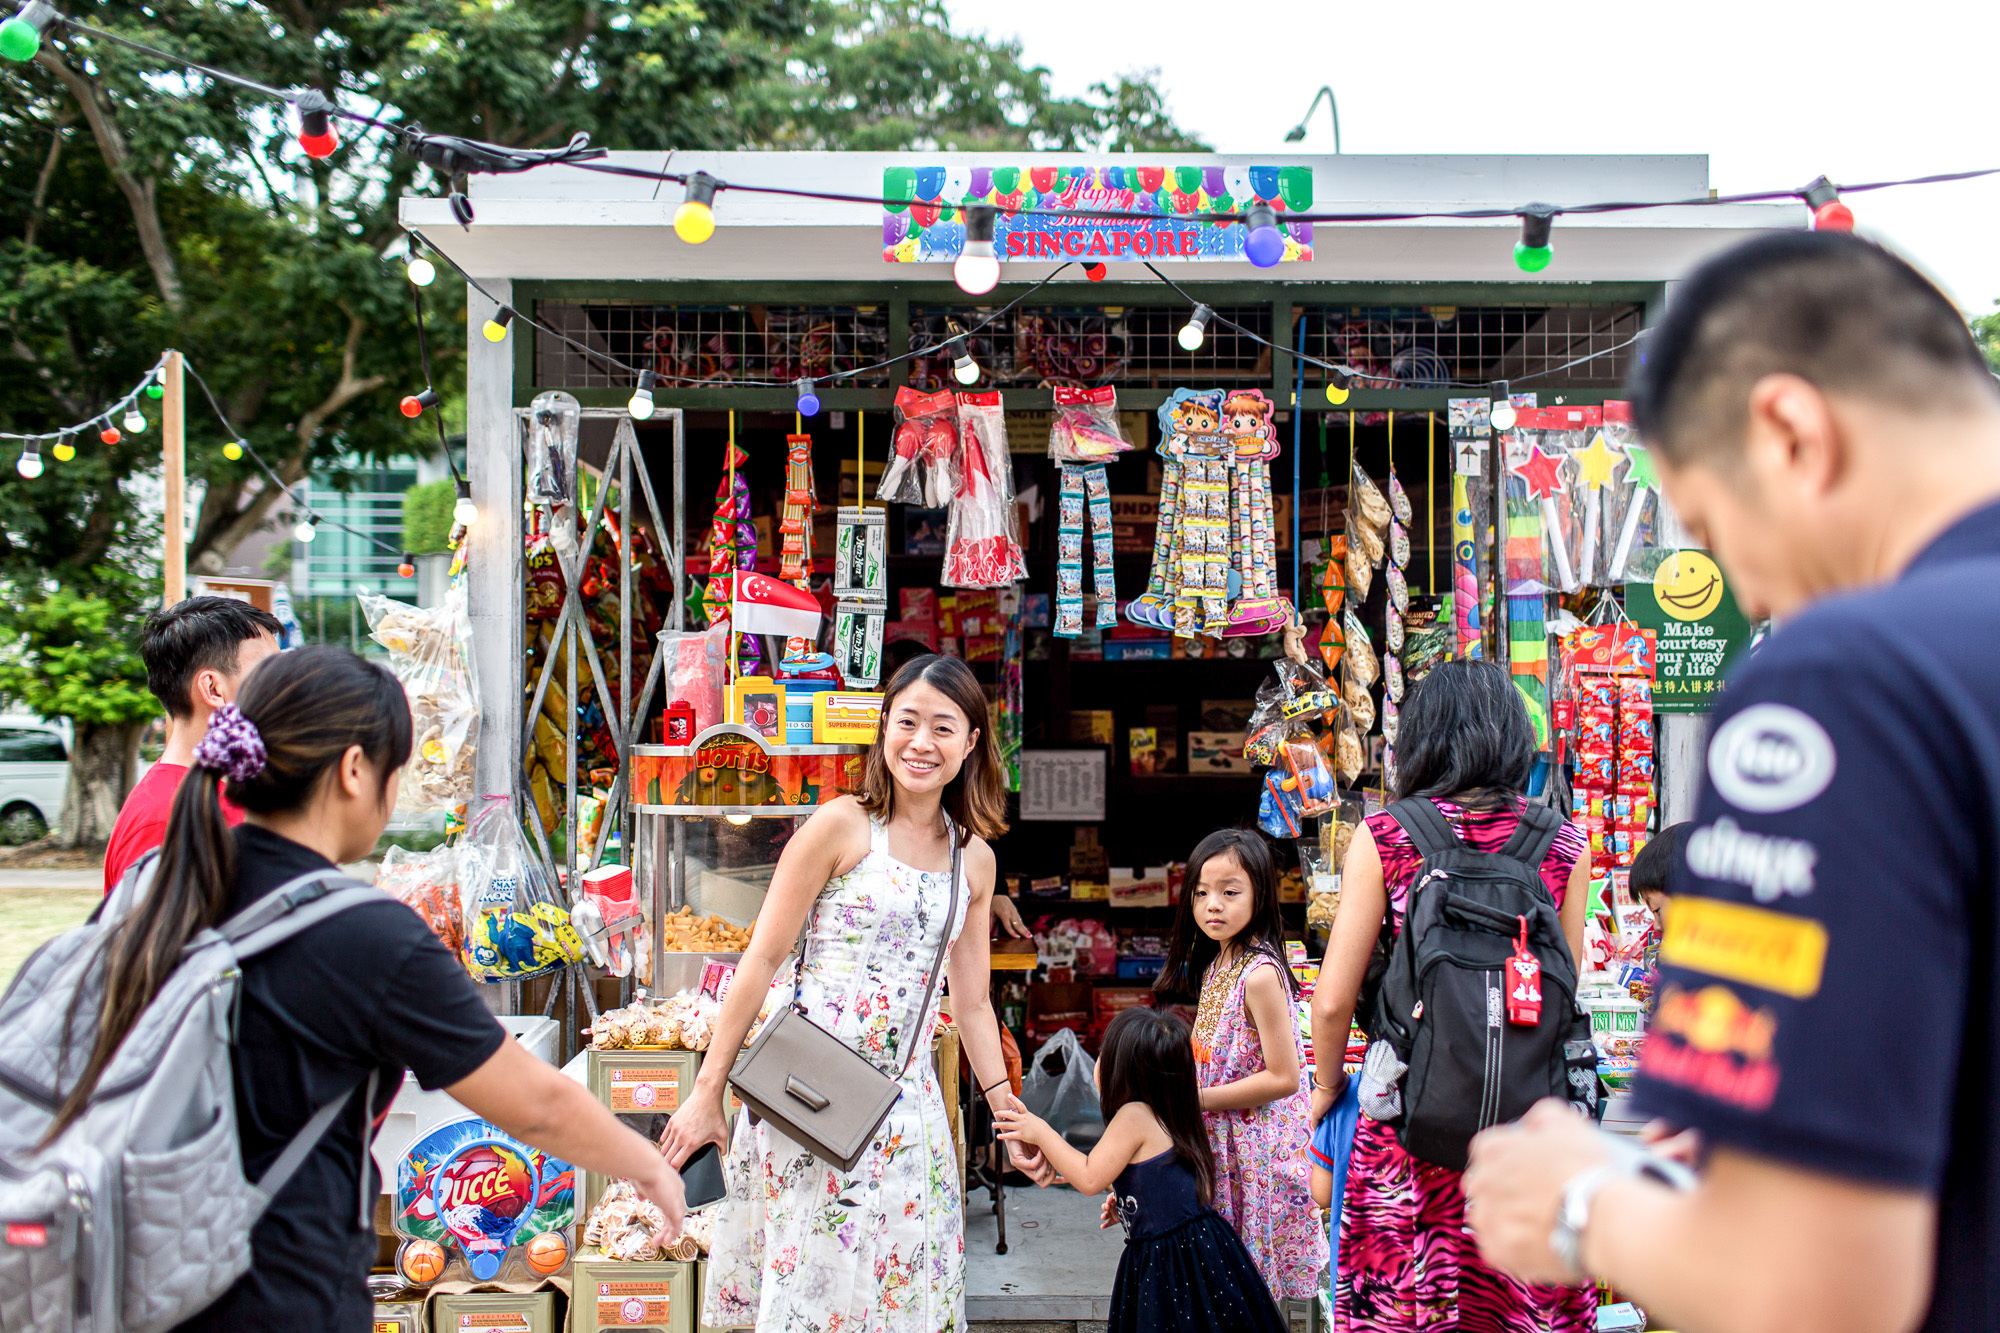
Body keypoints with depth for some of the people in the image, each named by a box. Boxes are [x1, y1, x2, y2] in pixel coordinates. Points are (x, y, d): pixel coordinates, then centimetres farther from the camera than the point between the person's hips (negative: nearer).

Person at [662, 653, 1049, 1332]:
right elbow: (761, 961, -7)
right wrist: (707, 1091, -8)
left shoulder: (975, 858, 9)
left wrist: (1008, 1109, 9)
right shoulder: (841, 825, -7)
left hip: (905, 1104, 5)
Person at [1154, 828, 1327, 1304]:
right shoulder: (1216, 964, 8)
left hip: (1256, 1146, -8)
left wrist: (1197, 1098, -18)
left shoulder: (1259, 975, -20)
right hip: (1219, 1141, 8)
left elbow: (1283, 1077, -21)